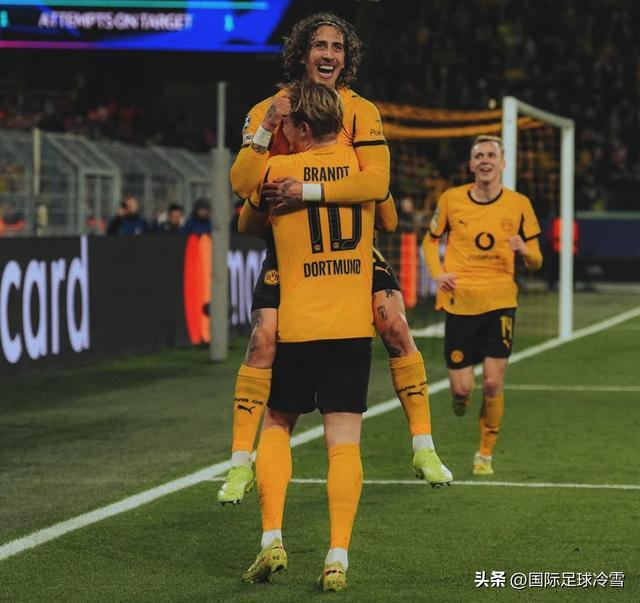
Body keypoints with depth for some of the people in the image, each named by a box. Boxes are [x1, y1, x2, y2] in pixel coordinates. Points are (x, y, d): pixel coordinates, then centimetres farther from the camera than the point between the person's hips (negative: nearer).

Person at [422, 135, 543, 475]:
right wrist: (437, 273, -2)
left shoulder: (519, 204, 2)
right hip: (459, 303, 0)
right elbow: (431, 240, 16)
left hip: (499, 303, 0)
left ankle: (485, 454, 12)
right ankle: (460, 396, 35)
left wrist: (525, 251, -16)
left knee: (493, 383, -8)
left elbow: (535, 262, 7)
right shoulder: (451, 199, 2)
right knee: (462, 388, -4)